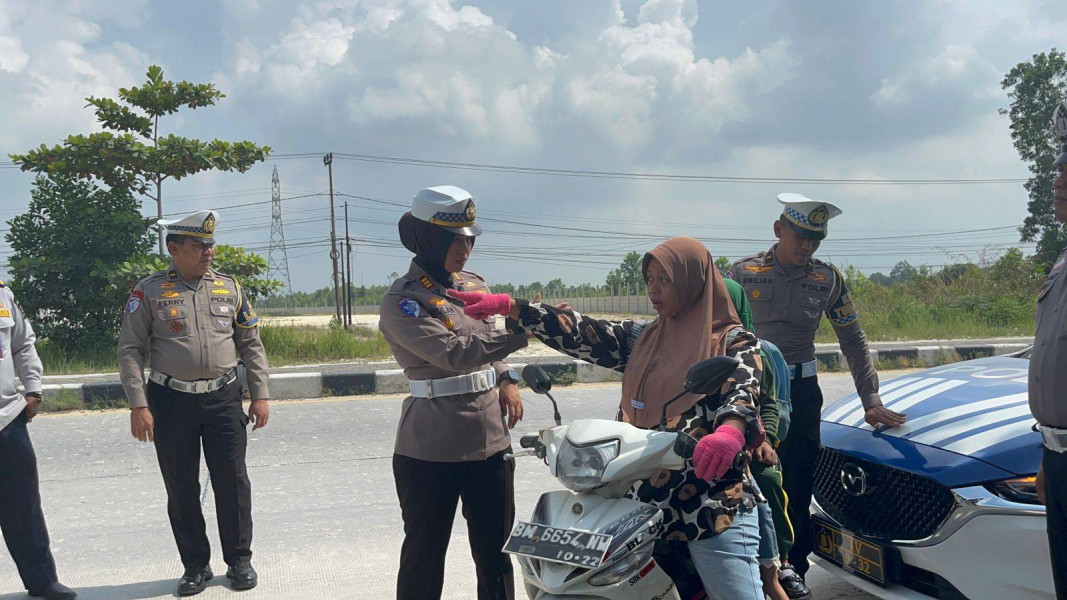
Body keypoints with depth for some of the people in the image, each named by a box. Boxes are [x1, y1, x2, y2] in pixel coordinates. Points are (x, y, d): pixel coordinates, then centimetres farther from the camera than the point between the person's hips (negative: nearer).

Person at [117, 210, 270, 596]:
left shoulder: (228, 288, 6)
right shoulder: (149, 292, -1)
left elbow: (251, 344, 10)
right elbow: (130, 350, -2)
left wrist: (260, 395, 4)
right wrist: (138, 406, -9)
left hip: (223, 399, 2)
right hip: (171, 402, -1)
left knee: (232, 483, 4)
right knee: (181, 489, 6)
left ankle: (239, 560, 20)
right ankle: (196, 566, 21)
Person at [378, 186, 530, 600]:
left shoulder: (474, 287, 10)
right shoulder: (402, 302, -11)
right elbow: (456, 353, -23)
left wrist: (508, 379, 2)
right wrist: (521, 330, -30)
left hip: (490, 441, 6)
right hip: (430, 452, -5)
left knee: (495, 552, 13)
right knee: (424, 555, 9)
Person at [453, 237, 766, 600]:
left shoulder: (734, 341, -2)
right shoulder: (642, 338, 14)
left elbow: (745, 386, -20)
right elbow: (580, 333, 6)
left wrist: (730, 430, -43)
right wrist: (505, 305, -3)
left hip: (715, 509, -5)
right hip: (644, 501, 5)